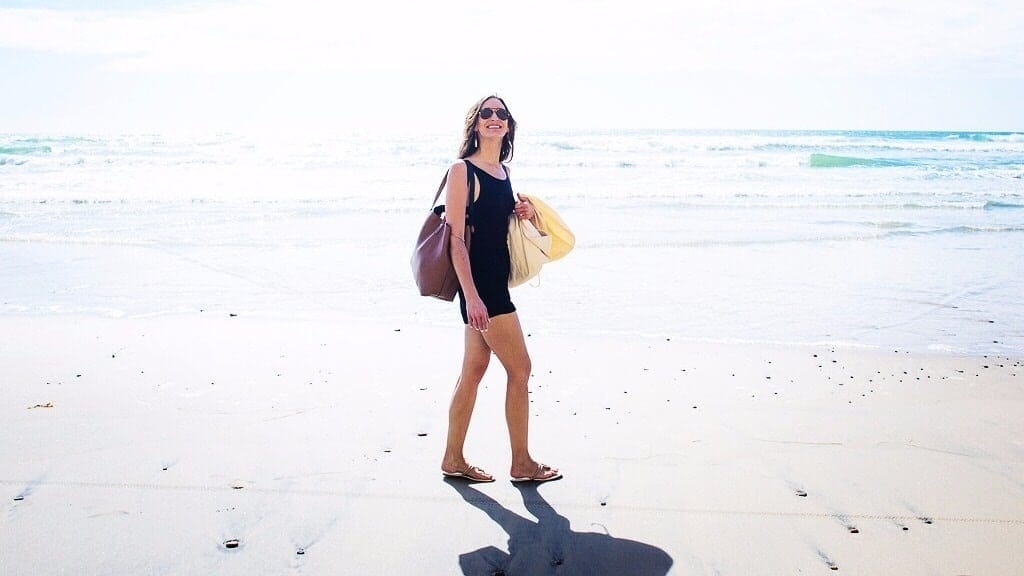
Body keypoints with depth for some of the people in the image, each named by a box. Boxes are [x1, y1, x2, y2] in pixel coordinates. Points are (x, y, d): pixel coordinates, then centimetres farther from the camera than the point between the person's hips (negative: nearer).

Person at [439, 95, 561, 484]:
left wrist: (525, 212, 4)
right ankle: (522, 463, 10)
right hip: (478, 281, -8)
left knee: (475, 370, 12)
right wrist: (471, 296, -22)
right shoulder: (462, 170, -11)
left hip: (497, 279, 8)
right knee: (520, 368, -3)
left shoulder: (502, 171, 13)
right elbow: (456, 237, -16)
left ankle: (453, 459, 22)